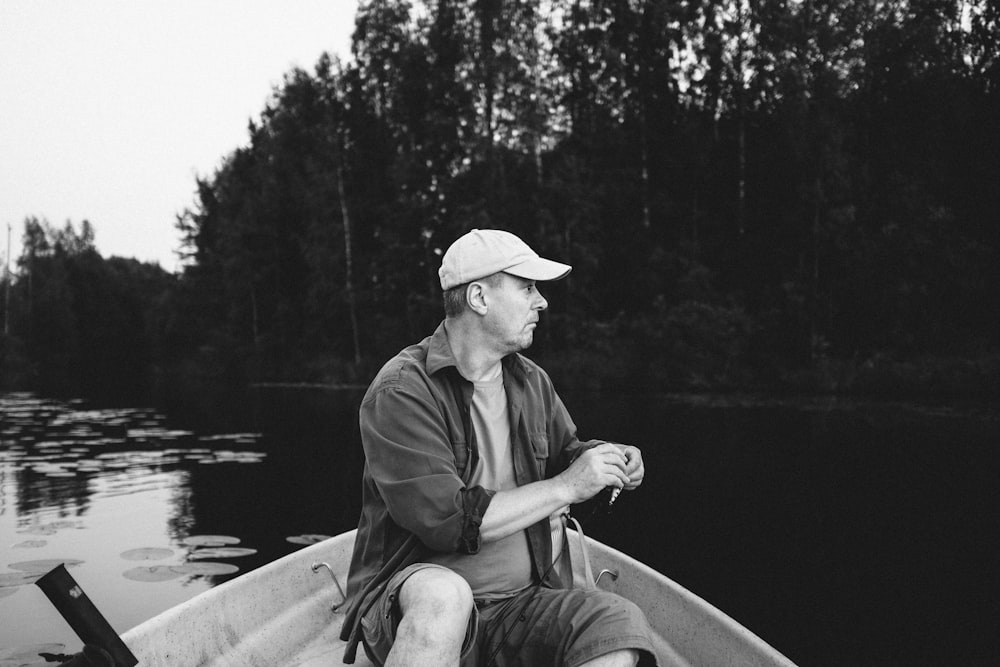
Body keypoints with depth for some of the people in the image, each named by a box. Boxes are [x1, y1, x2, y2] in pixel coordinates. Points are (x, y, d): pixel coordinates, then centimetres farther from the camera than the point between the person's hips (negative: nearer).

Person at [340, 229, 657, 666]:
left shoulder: (532, 382, 9)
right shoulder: (402, 391, -14)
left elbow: (562, 455, 25)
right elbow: (448, 522, -23)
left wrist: (607, 461, 1)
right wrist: (566, 486, -18)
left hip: (521, 603, 6)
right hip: (408, 606, -5)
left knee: (624, 624, -21)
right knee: (444, 596, -40)